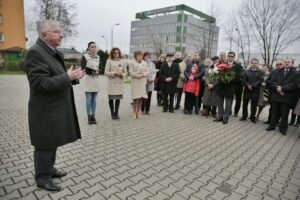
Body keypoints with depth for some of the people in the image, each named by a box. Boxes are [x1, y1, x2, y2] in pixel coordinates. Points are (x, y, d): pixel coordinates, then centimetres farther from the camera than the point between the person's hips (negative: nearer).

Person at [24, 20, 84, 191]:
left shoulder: (55, 53, 11)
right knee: (45, 145, 6)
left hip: (56, 108, 9)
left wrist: (73, 76, -1)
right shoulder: (35, 52, -18)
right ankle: (42, 178, 23)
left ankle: (49, 168, 39)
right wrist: (67, 77, -23)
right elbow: (41, 83, -26)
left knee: (53, 142, 21)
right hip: (45, 111, -9)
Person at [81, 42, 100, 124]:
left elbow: (100, 68, 11)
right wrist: (91, 71, -20)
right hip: (88, 80, -4)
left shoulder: (98, 57, 13)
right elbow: (83, 68, -9)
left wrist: (97, 71, -10)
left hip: (96, 80, 4)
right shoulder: (85, 56, -1)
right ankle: (89, 117, 6)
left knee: (94, 100, 7)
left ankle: (93, 116, 14)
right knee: (89, 99, -2)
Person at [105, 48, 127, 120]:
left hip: (120, 82, 3)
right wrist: (115, 73, -14)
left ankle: (116, 113, 18)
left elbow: (126, 72, 10)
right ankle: (112, 113, 15)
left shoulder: (122, 61, 9)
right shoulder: (109, 61, 1)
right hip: (112, 82, -2)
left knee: (118, 98, 5)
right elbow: (106, 72, -4)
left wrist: (122, 74, -11)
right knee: (111, 98, 1)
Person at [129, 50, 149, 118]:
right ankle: (134, 112, 7)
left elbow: (147, 72, 8)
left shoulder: (144, 63, 13)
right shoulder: (132, 63, 2)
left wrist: (142, 74, -11)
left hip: (143, 82, 4)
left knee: (141, 98, 3)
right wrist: (139, 75, -14)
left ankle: (138, 111, 15)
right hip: (135, 82, -3)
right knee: (135, 98, -5)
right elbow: (131, 73, -8)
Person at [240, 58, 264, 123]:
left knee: (254, 105, 5)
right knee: (245, 104, 8)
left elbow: (260, 80, -10)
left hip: (255, 91, -2)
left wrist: (252, 86, -18)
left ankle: (253, 117, 18)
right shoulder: (247, 71, 7)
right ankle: (244, 116, 22)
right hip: (247, 90, 2)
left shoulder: (260, 72, 1)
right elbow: (243, 80, -1)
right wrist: (248, 85, -15)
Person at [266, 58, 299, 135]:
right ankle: (272, 125, 20)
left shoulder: (296, 73, 2)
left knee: (284, 114, 3)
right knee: (274, 112, 10)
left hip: (287, 97, -3)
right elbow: (272, 81, 4)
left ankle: (283, 128, 14)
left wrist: (282, 88, -17)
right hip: (276, 96, 3)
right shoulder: (278, 72, 14)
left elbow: (294, 84, -10)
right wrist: (277, 88, -14)